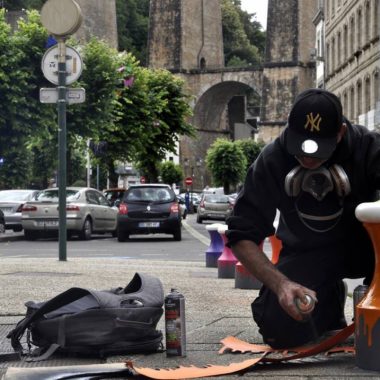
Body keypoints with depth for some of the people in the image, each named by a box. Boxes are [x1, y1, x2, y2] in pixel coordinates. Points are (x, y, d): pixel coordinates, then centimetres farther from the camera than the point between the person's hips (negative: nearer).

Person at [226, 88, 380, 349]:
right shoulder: (272, 160, -17)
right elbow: (242, 237, -17)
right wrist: (281, 283, -32)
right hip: (305, 253, 1)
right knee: (280, 329, -23)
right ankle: (328, 301, 12)